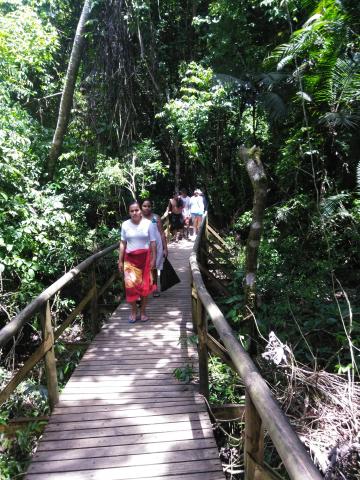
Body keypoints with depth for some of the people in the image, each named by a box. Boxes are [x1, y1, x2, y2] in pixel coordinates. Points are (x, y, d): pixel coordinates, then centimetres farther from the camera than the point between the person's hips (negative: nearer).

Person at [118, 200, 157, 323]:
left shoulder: (148, 223, -4)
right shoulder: (125, 224, 2)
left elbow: (153, 243, -1)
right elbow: (123, 243, 6)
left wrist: (153, 259, -6)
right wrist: (120, 261, 4)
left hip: (145, 258, -1)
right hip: (130, 258, 1)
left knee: (144, 285, 4)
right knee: (130, 285, -8)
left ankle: (143, 312, 19)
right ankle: (133, 312, 9)